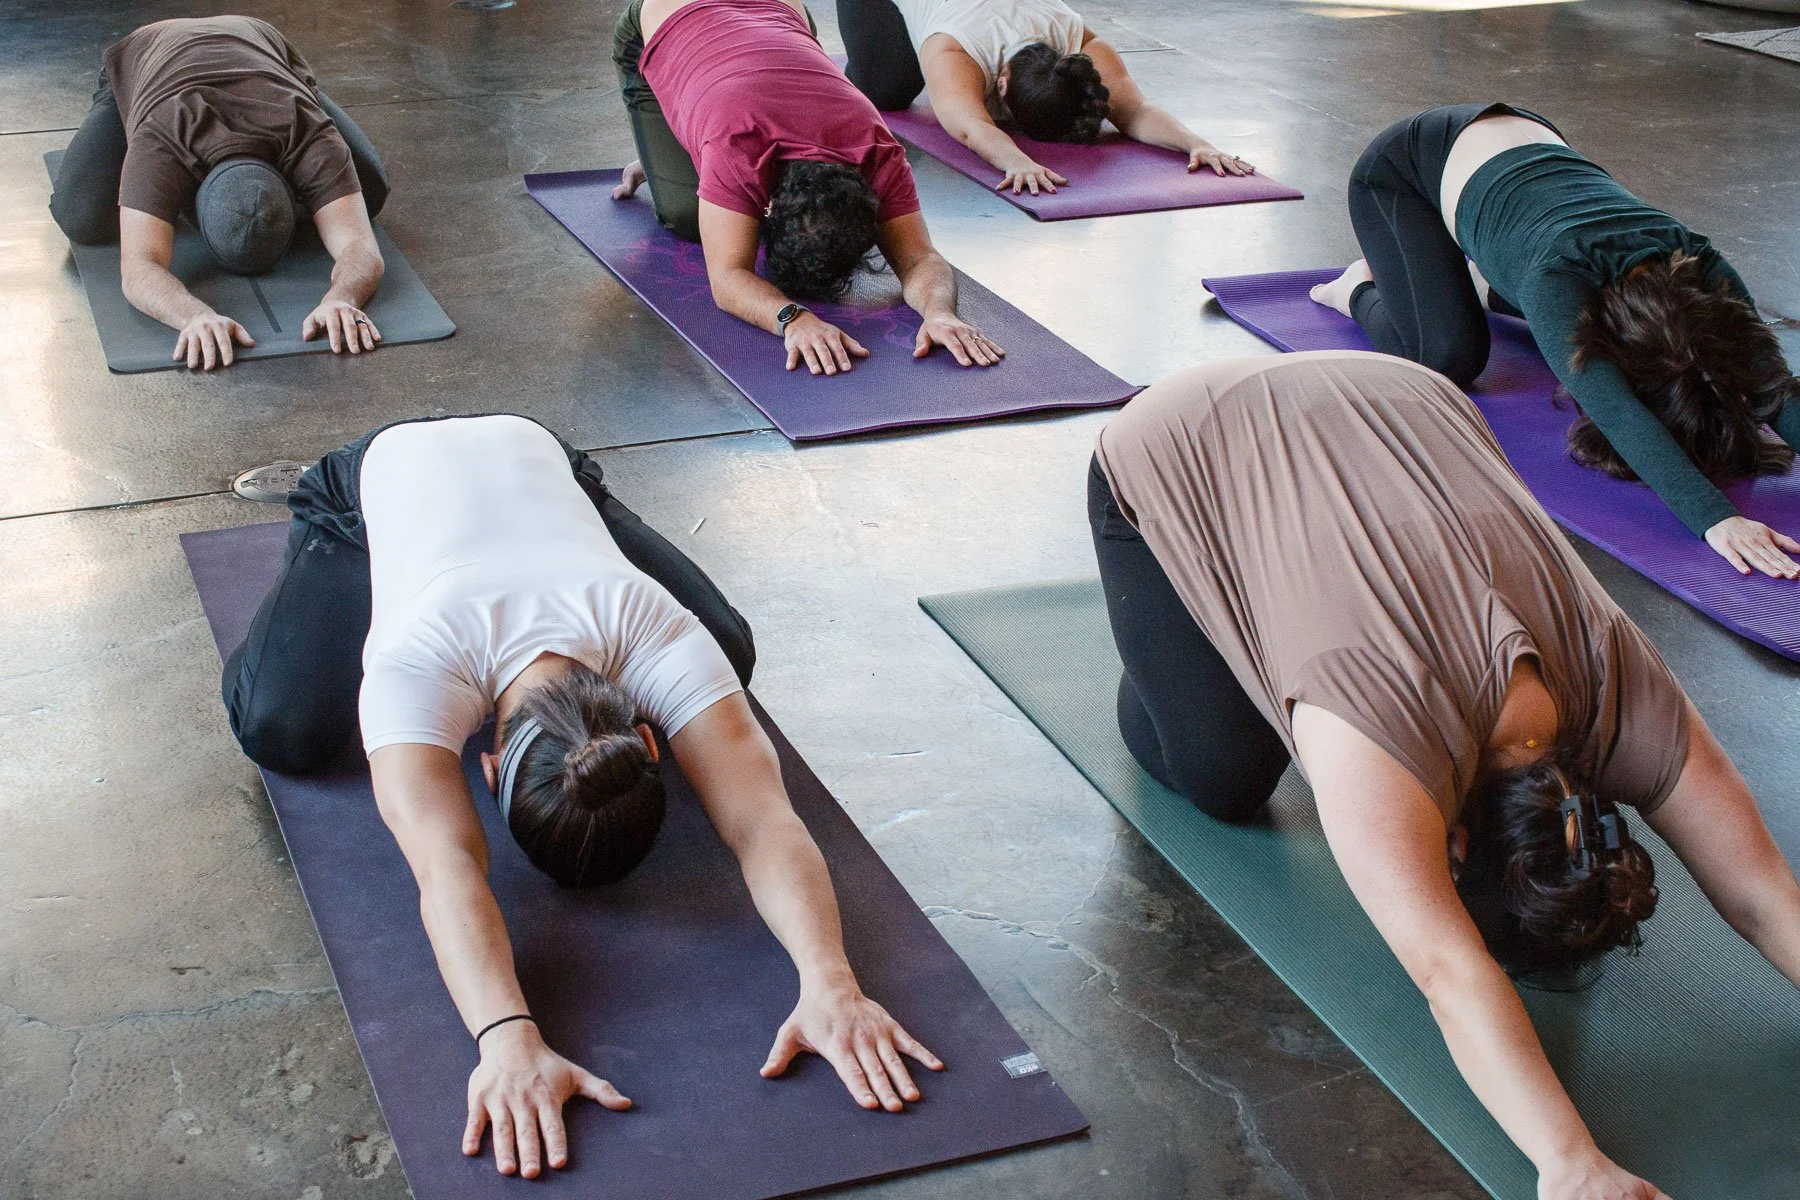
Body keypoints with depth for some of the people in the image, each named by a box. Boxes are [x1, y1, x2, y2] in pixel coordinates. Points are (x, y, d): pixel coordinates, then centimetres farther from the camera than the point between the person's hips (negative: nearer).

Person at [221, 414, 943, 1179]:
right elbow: (447, 869, -60)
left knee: (726, 656, -4)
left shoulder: (659, 637, -41)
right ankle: (321, 563, 16)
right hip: (386, 476, -1)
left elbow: (762, 820, -50)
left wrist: (831, 984, -66)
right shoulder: (416, 667, -47)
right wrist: (509, 1041, -76)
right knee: (280, 730, -18)